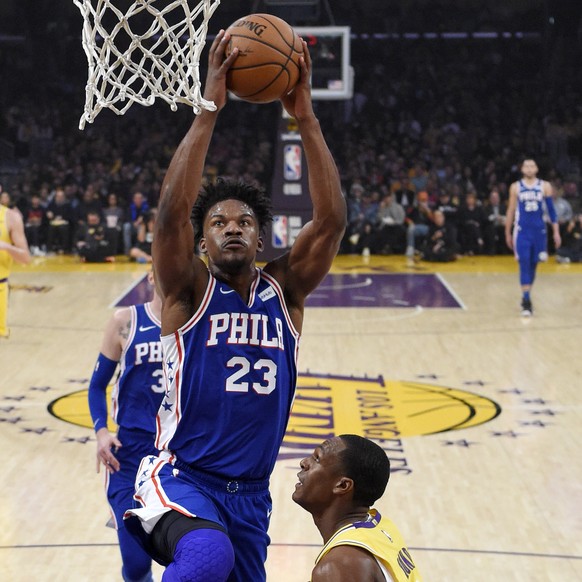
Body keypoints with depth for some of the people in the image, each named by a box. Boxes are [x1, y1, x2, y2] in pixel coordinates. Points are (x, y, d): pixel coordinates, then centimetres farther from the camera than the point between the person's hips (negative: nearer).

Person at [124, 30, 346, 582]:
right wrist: (208, 110, -27)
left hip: (251, 492, 5)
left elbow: (331, 220, -10)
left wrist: (305, 118, -18)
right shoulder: (189, 290, -5)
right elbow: (170, 213, -23)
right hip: (180, 477, -5)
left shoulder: (284, 288, 4)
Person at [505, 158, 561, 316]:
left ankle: (526, 297, 25)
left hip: (539, 231, 2)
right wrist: (508, 233, 9)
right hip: (522, 232, -2)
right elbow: (511, 211, 9)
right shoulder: (516, 187, 3)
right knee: (524, 265, -10)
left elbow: (551, 209, 4)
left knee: (533, 265, 10)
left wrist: (556, 232, -2)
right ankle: (526, 300, -13)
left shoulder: (545, 186, 3)